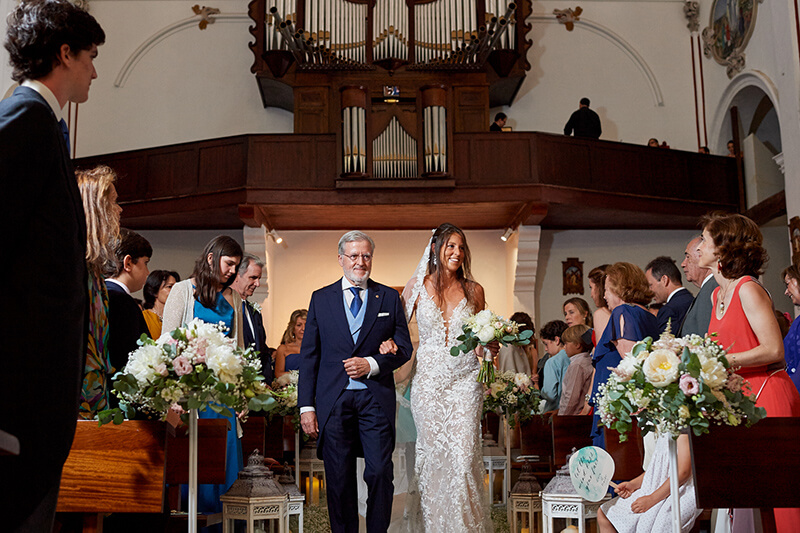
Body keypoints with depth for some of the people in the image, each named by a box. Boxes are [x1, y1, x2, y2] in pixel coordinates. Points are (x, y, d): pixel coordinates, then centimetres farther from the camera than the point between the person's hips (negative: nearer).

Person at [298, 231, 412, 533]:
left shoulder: (389, 298, 9)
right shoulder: (321, 299, 9)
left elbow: (404, 347, 8)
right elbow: (308, 355, 7)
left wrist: (372, 364, -11)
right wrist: (306, 406, 0)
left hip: (376, 398, 0)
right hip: (333, 400, 1)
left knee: (380, 473, -4)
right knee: (339, 479, 5)